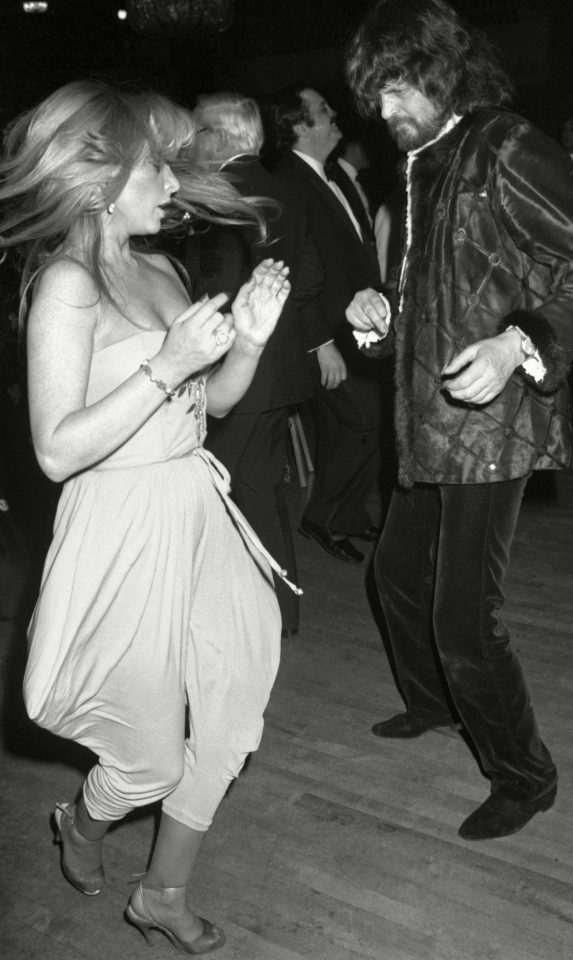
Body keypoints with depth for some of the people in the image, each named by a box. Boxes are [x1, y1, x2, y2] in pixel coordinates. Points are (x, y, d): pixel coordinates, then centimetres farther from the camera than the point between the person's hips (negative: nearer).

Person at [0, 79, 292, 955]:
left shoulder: (158, 269, 8)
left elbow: (212, 401, 13)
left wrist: (249, 337, -5)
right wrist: (167, 364, -25)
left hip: (197, 516, 8)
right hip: (124, 529, -7)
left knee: (229, 712, 14)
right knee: (151, 756, 9)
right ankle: (81, 825, 46)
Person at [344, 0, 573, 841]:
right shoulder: (422, 166, 16)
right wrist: (380, 315, 6)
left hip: (491, 424, -9)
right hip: (429, 422, 9)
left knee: (464, 616, -7)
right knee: (398, 571, 20)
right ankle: (433, 700, 45)